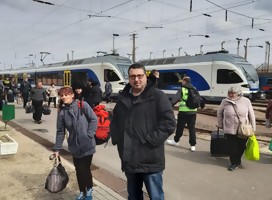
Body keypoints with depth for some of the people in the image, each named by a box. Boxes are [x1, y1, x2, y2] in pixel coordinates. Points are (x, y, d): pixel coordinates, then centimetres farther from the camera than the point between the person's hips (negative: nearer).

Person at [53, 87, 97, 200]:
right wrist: (57, 149, 6)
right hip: (74, 147, 4)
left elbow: (94, 119, -7)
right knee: (79, 170, 13)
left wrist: (89, 134, -14)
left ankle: (89, 190, 28)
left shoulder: (82, 105, -10)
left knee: (85, 169, 1)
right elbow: (60, 131, 6)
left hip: (87, 145, -3)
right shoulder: (62, 112, 1)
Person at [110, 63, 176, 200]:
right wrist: (116, 137, 7)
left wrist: (151, 140, -19)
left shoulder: (157, 96, -7)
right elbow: (115, 121, 23)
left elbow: (169, 123, -14)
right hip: (129, 160, 6)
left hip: (151, 161, -5)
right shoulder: (123, 98, 10)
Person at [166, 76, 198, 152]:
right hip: (193, 112, 5)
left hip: (183, 112, -5)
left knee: (180, 127, 10)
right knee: (192, 128, 7)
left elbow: (175, 99, -17)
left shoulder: (182, 89, -8)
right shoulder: (194, 90, 12)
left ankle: (176, 141, 27)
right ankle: (193, 145, 6)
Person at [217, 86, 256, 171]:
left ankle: (237, 161, 36)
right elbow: (219, 113, 9)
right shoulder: (225, 102, -3)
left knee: (241, 147, 12)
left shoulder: (246, 101, -3)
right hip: (229, 130, -1)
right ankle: (234, 163, 20)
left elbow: (251, 115, 3)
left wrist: (252, 128, 5)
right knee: (232, 148, 1)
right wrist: (220, 125, 10)